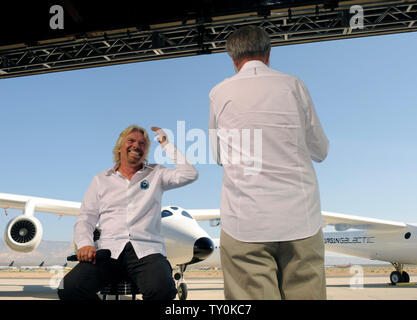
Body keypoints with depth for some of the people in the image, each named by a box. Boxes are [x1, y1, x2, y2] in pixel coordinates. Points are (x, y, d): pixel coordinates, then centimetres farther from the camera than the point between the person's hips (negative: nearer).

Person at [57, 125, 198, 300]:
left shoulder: (156, 174, 18)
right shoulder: (101, 179, 21)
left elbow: (189, 174, 2)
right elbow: (85, 218, 15)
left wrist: (166, 144, 10)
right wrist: (85, 244, -6)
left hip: (146, 249, -1)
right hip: (108, 250, 2)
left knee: (162, 290, -34)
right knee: (69, 288, -25)